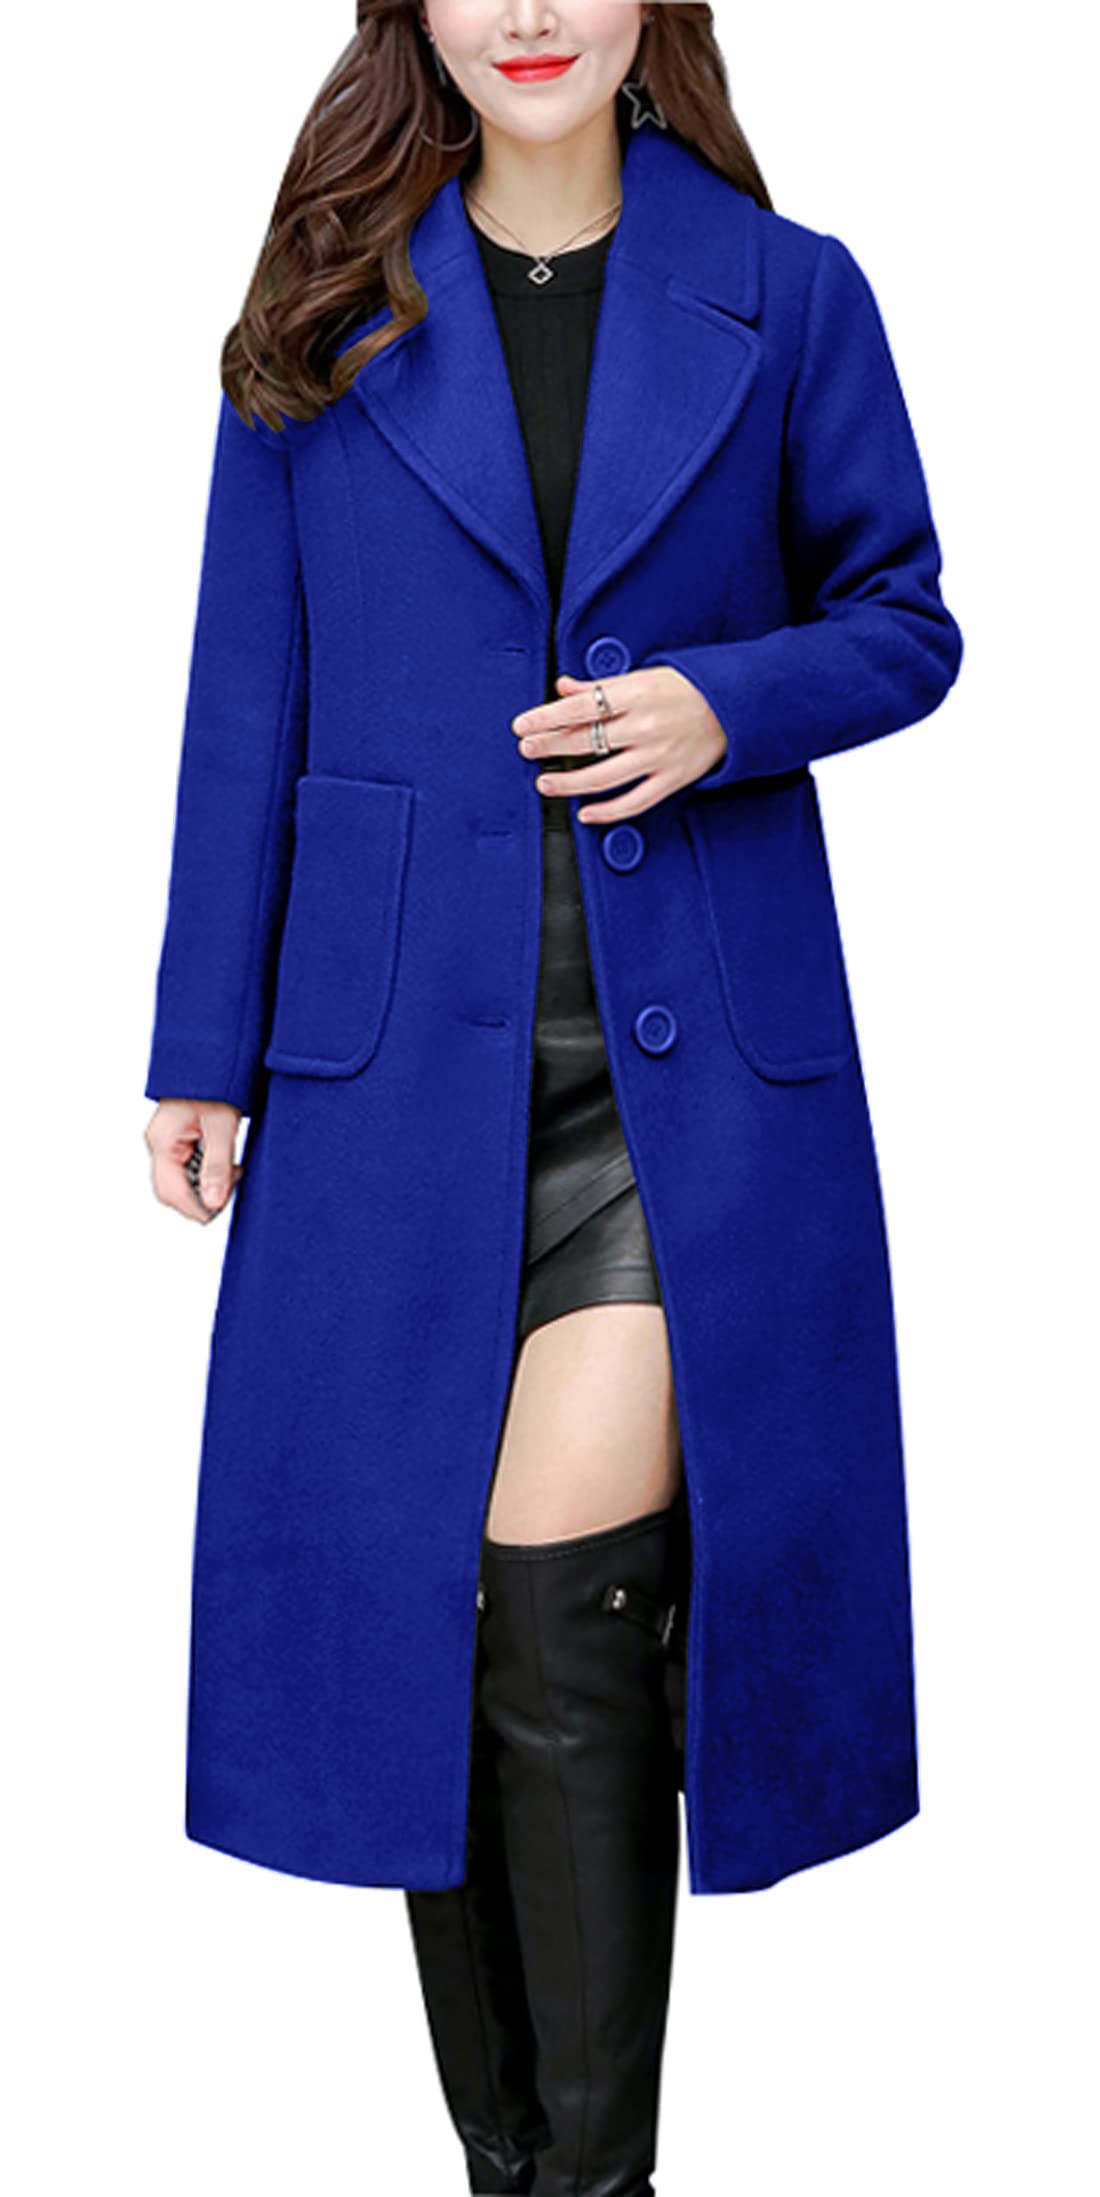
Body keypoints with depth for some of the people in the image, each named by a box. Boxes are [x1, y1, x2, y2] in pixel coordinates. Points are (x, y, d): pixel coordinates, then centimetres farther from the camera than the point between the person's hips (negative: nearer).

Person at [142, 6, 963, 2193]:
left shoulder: (786, 295, 5)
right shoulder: (329, 311, 7)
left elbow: (906, 617, 11)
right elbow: (247, 701, 7)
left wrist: (730, 703, -11)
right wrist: (204, 1048, 4)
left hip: (692, 1048, -2)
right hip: (402, 1046, 2)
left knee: (562, 1621, -9)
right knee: (422, 1614, 7)